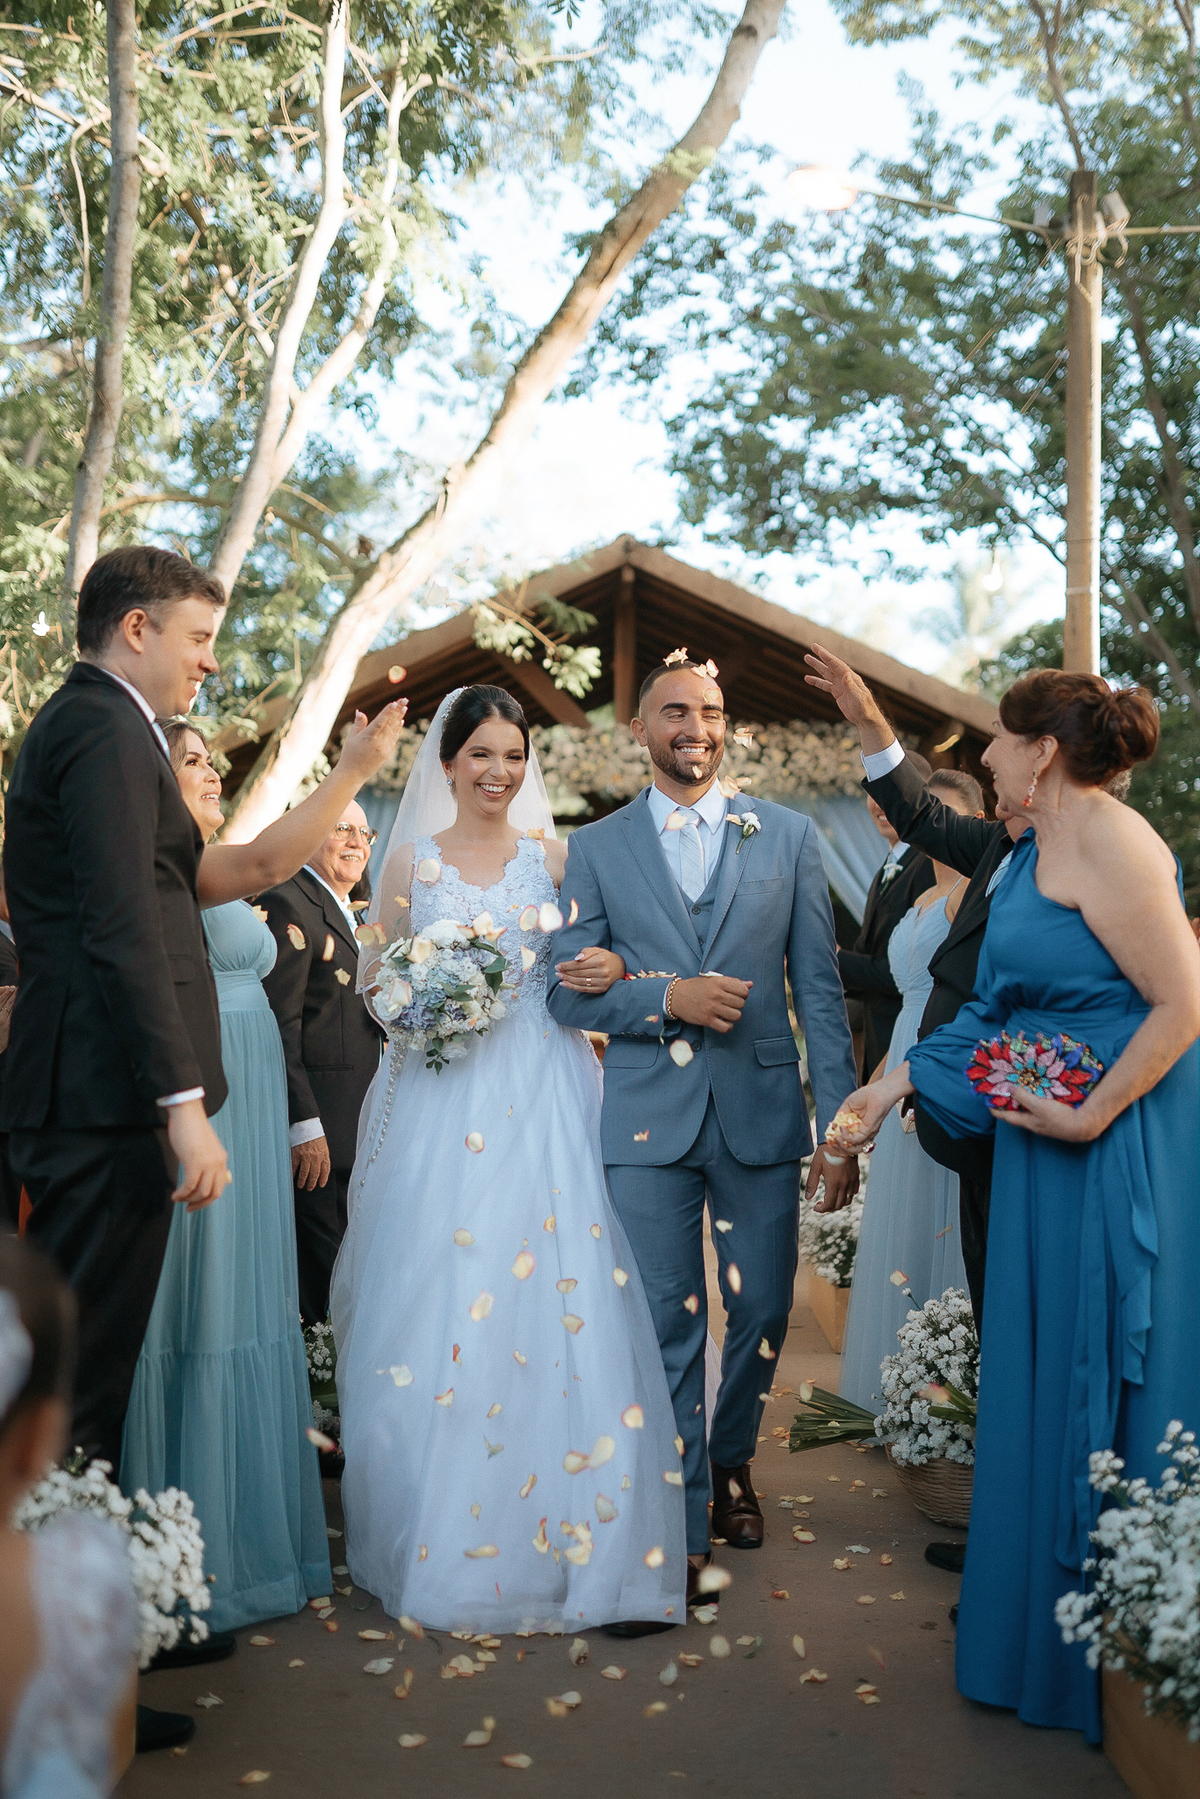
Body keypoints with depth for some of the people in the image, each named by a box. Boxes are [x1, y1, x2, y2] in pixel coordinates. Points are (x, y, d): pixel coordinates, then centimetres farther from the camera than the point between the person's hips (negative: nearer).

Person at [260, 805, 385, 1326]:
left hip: (359, 1125, 10)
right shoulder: (288, 903, -11)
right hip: (318, 1130, -10)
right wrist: (305, 1127, -23)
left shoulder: (350, 916, 20)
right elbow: (279, 1024, -19)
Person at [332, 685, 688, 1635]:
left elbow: (582, 966, 13)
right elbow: (373, 978, 11)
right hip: (441, 1092, 0)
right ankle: (440, 1530, 12)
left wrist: (608, 971, -6)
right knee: (434, 1294, -2)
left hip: (542, 1092, 1)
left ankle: (555, 1523, 6)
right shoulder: (411, 859, 8)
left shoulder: (552, 855, 9)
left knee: (553, 1290, -7)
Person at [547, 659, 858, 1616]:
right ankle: (681, 1515, 14)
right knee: (668, 1321, 1)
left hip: (761, 1110, 1)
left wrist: (839, 1127, -2)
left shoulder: (788, 836, 6)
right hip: (649, 1116, -1)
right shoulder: (597, 847, 6)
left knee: (763, 1311, 10)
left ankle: (733, 1461, 37)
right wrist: (668, 998, -15)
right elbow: (567, 991, 2)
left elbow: (821, 990, 3)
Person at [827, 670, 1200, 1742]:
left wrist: (1089, 1118, -20)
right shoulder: (1039, 851, 14)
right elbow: (1008, 1011, 17)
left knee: (1101, 1378, 1)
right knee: (1043, 1375, 15)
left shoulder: (1111, 844, -16)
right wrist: (895, 1086, 15)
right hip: (1049, 1145, 9)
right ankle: (1042, 1606, 29)